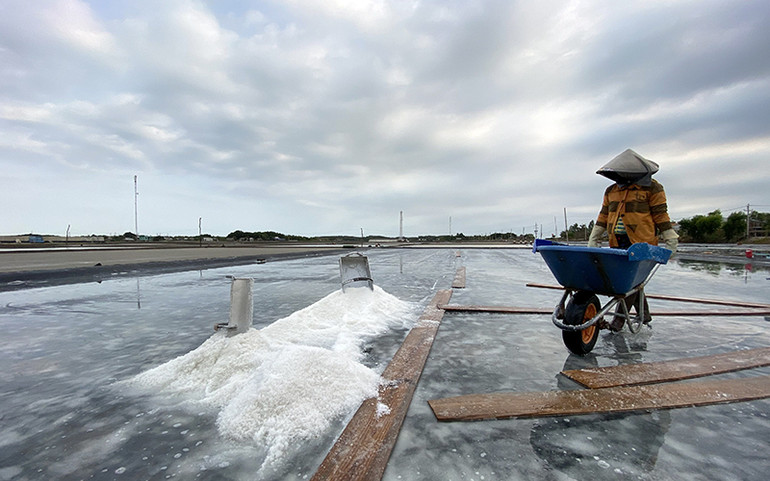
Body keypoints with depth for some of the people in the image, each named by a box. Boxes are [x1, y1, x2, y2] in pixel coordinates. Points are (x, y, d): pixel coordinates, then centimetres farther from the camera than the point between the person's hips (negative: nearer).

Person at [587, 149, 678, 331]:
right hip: (618, 244, 5)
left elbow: (661, 215, 0)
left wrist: (670, 241, 0)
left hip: (641, 243, -5)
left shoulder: (651, 188, 1)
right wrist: (593, 239, 12)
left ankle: (620, 317, -4)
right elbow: (603, 216, 15)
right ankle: (644, 314, 25)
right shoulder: (611, 191, 14)